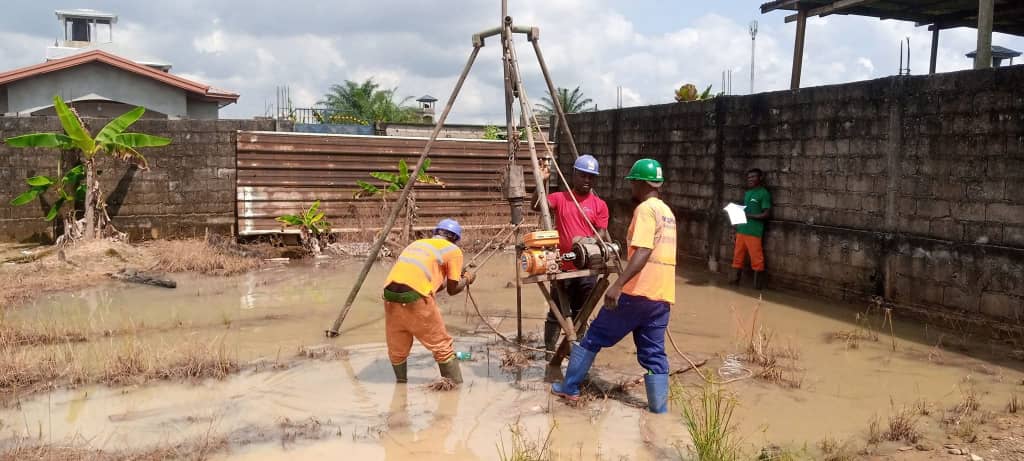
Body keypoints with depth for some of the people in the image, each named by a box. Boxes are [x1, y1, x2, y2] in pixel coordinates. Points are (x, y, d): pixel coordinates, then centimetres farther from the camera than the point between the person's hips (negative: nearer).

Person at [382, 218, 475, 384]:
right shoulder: (453, 250, 14)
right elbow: (452, 289, 16)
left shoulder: (417, 243, 30)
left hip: (390, 295, 5)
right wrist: (466, 280, 35)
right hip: (415, 299, -5)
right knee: (442, 346, 10)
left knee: (397, 350, 22)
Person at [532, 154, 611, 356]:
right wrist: (541, 181, -22)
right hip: (563, 267, -1)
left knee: (581, 314, 13)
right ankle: (549, 352, 10)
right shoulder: (560, 198, 2)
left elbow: (601, 235, -2)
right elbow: (536, 206, -13)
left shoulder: (600, 205, 3)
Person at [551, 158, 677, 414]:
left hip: (638, 292, -8)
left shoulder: (645, 209, -9)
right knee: (654, 355, 10)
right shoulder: (668, 212, 18)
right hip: (662, 296, 8)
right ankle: (660, 411, 8)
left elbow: (643, 252, -22)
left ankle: (569, 387, 17)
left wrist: (618, 285, -30)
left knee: (594, 337, 7)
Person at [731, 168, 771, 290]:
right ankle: (737, 278, 25)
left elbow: (766, 214, -12)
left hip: (754, 231, -7)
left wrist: (749, 216, -19)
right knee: (738, 254, 13)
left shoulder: (763, 193, -7)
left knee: (756, 257, -1)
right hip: (741, 229, 7)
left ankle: (758, 283, 7)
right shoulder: (747, 193, 15)